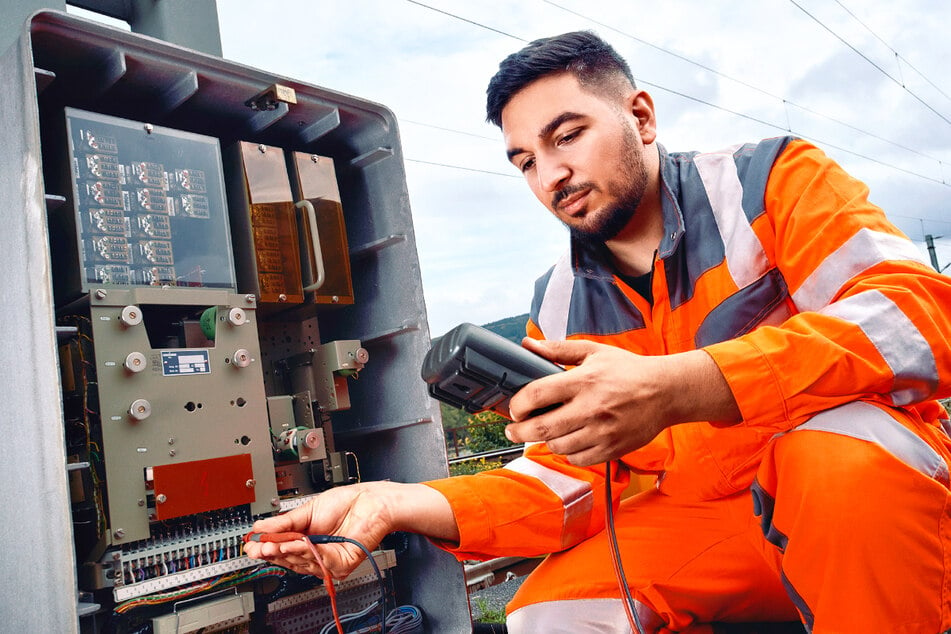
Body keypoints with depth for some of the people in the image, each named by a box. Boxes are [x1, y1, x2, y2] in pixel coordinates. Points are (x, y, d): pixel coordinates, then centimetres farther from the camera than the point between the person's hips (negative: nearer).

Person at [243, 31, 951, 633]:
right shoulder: (558, 309, 1)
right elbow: (566, 482, -1)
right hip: (696, 517, 3)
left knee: (841, 445, -34)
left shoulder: (769, 179, -9)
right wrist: (401, 504, -18)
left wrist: (674, 390, -38)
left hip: (877, 489, -2)